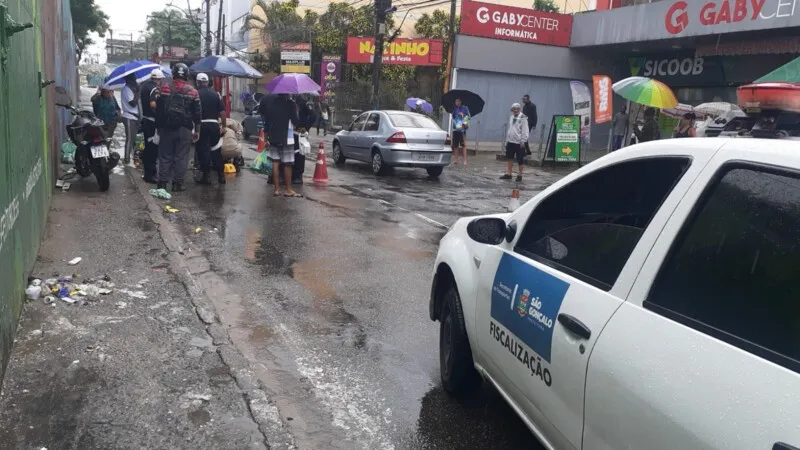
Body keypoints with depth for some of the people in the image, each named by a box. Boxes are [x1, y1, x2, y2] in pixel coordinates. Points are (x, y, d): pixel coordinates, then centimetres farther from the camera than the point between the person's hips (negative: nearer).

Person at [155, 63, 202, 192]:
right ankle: (177, 183, 4)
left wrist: (158, 126, 10)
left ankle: (162, 182, 9)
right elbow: (197, 114, 0)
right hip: (184, 129, -1)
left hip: (166, 128, 1)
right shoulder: (192, 91, -1)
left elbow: (159, 110, 3)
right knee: (181, 156, 3)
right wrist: (197, 130, 6)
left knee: (165, 155, 8)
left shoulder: (165, 88, 1)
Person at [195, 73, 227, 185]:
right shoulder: (215, 94, 6)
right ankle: (221, 175, 14)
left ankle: (206, 176, 2)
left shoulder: (195, 94, -5)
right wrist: (224, 126, 9)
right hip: (214, 124, 4)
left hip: (201, 125, -3)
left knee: (202, 151, 2)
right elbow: (222, 111, 3)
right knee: (216, 150, 12)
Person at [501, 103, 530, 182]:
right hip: (510, 141, 7)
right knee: (510, 158, 12)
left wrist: (523, 141, -17)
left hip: (519, 142, -7)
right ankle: (508, 174, 20)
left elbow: (525, 131, -13)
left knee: (520, 160, 2)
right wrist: (507, 140, 17)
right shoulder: (511, 117, 12)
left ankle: (520, 175, 11)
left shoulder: (523, 118, -10)